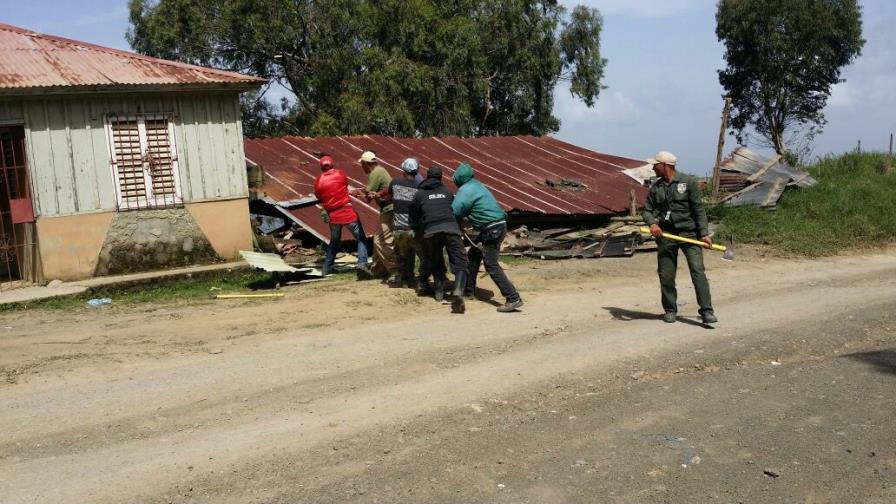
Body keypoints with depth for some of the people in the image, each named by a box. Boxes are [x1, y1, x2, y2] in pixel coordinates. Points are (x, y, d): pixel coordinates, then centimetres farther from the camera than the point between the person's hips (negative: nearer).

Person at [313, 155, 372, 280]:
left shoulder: (318, 181, 2)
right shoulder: (340, 173, 0)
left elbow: (319, 197, 11)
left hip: (333, 216, 3)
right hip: (347, 212, -3)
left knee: (334, 241, 24)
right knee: (361, 239, 3)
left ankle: (326, 268, 26)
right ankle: (362, 263, -17)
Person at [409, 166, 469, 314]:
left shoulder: (419, 194, 19)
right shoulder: (447, 191, 24)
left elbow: (413, 218, 21)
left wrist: (418, 229, 38)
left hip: (430, 231, 1)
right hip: (451, 228, 0)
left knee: (436, 263, 23)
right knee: (459, 263, -4)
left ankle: (439, 291, 16)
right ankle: (458, 292, -25)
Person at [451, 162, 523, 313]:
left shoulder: (465, 190, -13)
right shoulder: (476, 185, 15)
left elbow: (455, 212, -14)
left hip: (493, 229, -10)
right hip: (496, 226, 10)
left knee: (491, 265, -11)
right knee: (473, 255, 20)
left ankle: (513, 298, -16)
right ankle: (469, 289, 29)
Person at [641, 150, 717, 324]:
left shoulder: (688, 184, 1)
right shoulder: (655, 188, 12)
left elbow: (699, 210, -1)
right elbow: (647, 210, 11)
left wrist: (704, 233, -9)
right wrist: (652, 223, -11)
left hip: (689, 233, -3)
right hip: (665, 235, 3)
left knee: (698, 271, -12)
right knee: (666, 275, 4)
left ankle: (706, 311, -10)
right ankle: (670, 310, 19)